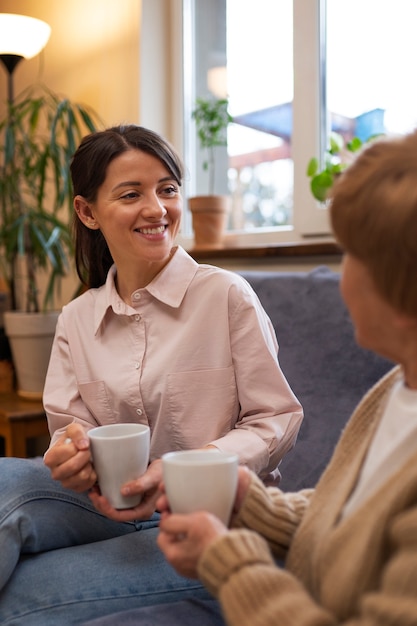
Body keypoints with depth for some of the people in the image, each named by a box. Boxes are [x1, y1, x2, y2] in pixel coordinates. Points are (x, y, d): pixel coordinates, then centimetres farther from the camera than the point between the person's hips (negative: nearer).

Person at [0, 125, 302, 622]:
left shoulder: (227, 295, -7)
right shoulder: (75, 320, 8)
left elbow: (276, 420, -6)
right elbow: (72, 428, 8)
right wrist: (72, 456, -18)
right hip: (115, 507, 4)